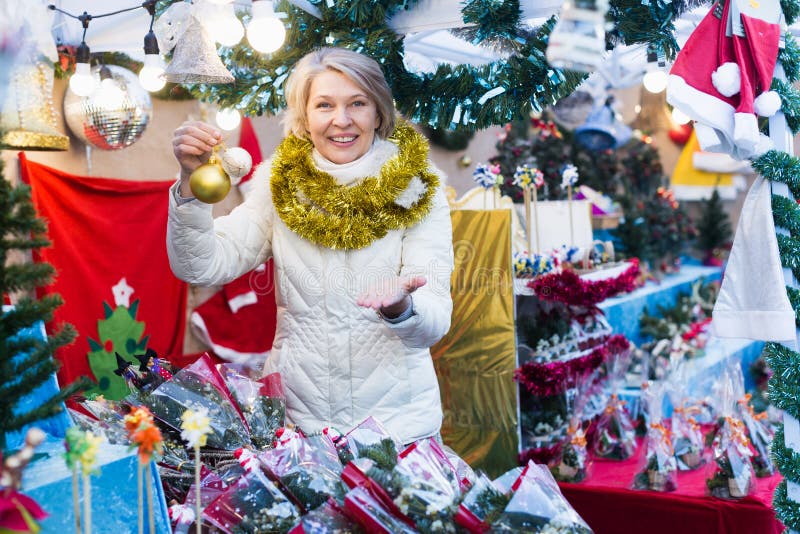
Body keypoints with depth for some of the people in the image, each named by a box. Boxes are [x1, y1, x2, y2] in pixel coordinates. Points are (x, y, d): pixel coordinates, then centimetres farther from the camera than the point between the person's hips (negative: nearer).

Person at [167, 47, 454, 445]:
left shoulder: (416, 192, -6)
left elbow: (435, 321, -14)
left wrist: (401, 307, -36)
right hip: (297, 418, 1)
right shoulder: (279, 183, -1)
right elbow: (201, 267, -8)